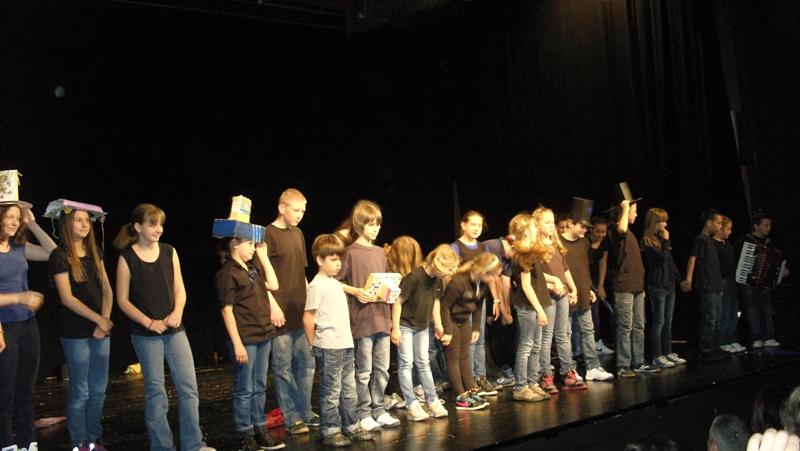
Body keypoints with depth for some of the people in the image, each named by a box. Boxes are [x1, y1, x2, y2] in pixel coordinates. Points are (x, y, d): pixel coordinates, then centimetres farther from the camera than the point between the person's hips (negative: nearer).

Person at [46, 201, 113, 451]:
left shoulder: (94, 252, 11)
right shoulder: (60, 256, -7)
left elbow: (106, 288, 9)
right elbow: (67, 298, -12)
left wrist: (105, 319, -5)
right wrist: (99, 319, -12)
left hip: (101, 331, 6)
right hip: (76, 332, -6)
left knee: (98, 391, 9)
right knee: (80, 392, 1)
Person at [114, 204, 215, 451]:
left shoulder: (169, 252, 5)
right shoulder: (127, 258, -5)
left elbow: (179, 289, 8)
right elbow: (122, 300, -3)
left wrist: (177, 312, -11)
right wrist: (149, 322, -13)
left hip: (175, 330, 3)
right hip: (146, 335, -3)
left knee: (189, 386, 3)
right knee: (156, 391, 4)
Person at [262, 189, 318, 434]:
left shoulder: (298, 234, 14)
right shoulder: (268, 234, -7)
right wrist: (272, 305, -16)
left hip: (302, 311, 7)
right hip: (281, 312, -7)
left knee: (306, 364, 11)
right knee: (284, 367, 1)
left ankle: (305, 412, 24)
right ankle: (291, 417, 11)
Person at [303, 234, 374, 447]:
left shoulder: (337, 284, 15)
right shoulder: (317, 286, -12)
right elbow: (307, 318, -12)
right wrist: (313, 345, -6)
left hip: (345, 345, 9)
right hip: (328, 348, -8)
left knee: (349, 389, 14)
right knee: (331, 392, -1)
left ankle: (351, 426, 24)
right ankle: (330, 431, 9)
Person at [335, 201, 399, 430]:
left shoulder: (380, 252, 13)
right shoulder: (351, 252, -5)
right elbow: (337, 282, -5)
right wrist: (355, 291, -19)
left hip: (382, 318, 6)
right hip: (362, 319, -6)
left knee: (382, 369, 11)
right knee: (364, 370, 2)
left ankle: (378, 410, 22)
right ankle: (363, 413, 13)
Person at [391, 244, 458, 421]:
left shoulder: (437, 280, -2)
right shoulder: (414, 277, -25)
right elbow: (398, 302, -22)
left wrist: (438, 324, 13)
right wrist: (395, 328, -21)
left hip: (422, 327, 7)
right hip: (405, 325, -7)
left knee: (423, 363, 11)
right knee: (406, 364, -4)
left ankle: (433, 402, 14)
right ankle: (412, 405, -3)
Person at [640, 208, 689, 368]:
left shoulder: (661, 238, 15)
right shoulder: (647, 241, -10)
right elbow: (662, 256, -20)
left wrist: (680, 280, 17)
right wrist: (666, 241, -6)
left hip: (669, 285, 8)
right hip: (657, 286, -8)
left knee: (668, 322, 12)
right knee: (659, 322, -5)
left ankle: (668, 353, 19)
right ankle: (657, 356, 0)